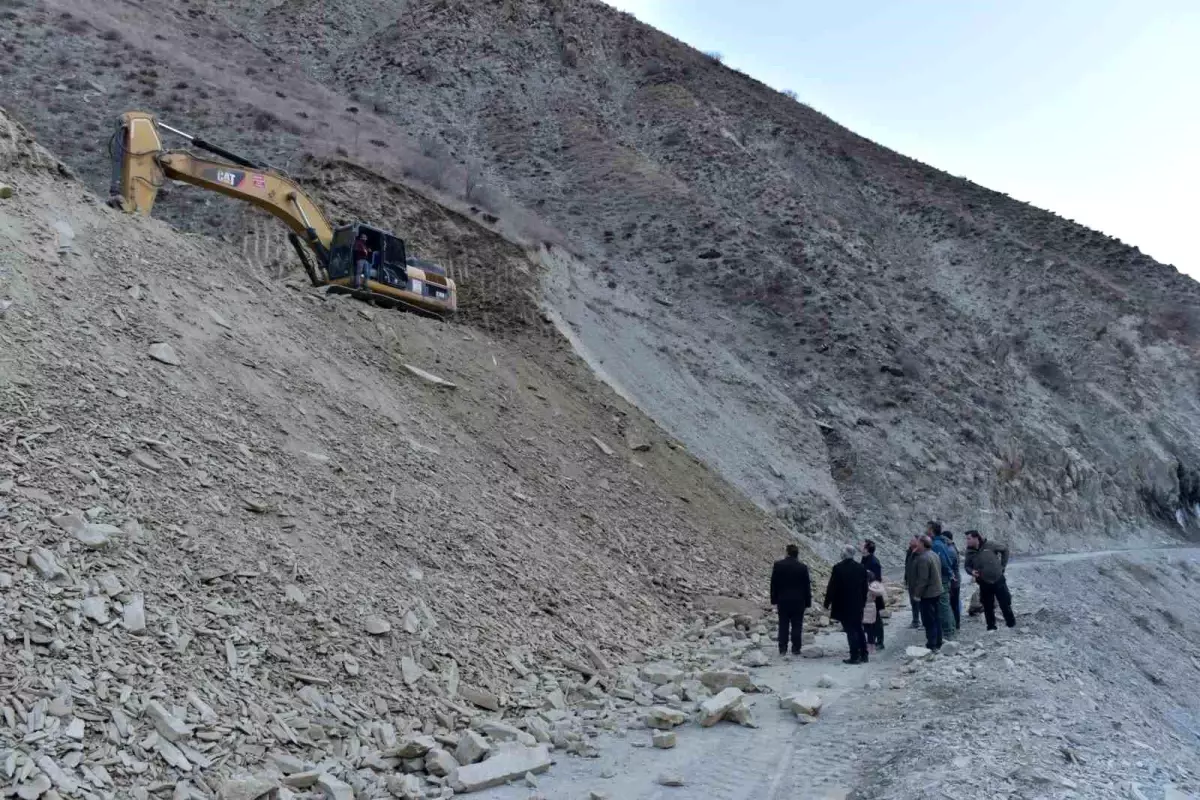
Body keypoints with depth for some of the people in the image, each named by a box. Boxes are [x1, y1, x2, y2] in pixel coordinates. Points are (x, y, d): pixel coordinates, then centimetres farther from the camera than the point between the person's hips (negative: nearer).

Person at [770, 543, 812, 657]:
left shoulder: (778, 565, -2)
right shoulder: (803, 567, -5)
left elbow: (773, 584, 0)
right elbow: (807, 586, 0)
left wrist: (774, 599, 6)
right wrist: (807, 602, 6)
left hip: (783, 600, 1)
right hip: (798, 601, -1)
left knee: (783, 626, 6)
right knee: (797, 626, 4)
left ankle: (783, 649, 4)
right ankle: (796, 649, 4)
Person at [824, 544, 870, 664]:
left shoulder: (838, 568, -14)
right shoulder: (861, 568, 2)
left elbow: (832, 587, -11)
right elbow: (865, 588, 9)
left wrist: (827, 603, -2)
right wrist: (863, 603, 19)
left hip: (843, 605, -5)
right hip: (857, 605, 5)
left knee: (850, 631, -1)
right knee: (858, 629, 17)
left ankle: (854, 656, -1)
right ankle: (863, 655, 20)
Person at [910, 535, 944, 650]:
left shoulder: (923, 558, -22)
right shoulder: (934, 555, 11)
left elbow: (923, 579, -25)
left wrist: (917, 593, -18)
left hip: (927, 594, -10)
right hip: (936, 592, 10)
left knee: (928, 620, -4)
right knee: (935, 619, 17)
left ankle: (932, 644, -1)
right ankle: (938, 643, 24)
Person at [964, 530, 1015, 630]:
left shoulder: (990, 545, -14)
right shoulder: (970, 552, -7)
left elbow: (1005, 550, 1)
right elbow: (967, 566, 7)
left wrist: (1003, 565, 1)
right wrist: (971, 571, -16)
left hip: (998, 580, -2)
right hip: (984, 583, 2)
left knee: (1005, 603, 7)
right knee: (988, 607, 5)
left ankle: (1011, 624, 24)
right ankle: (991, 627, 17)